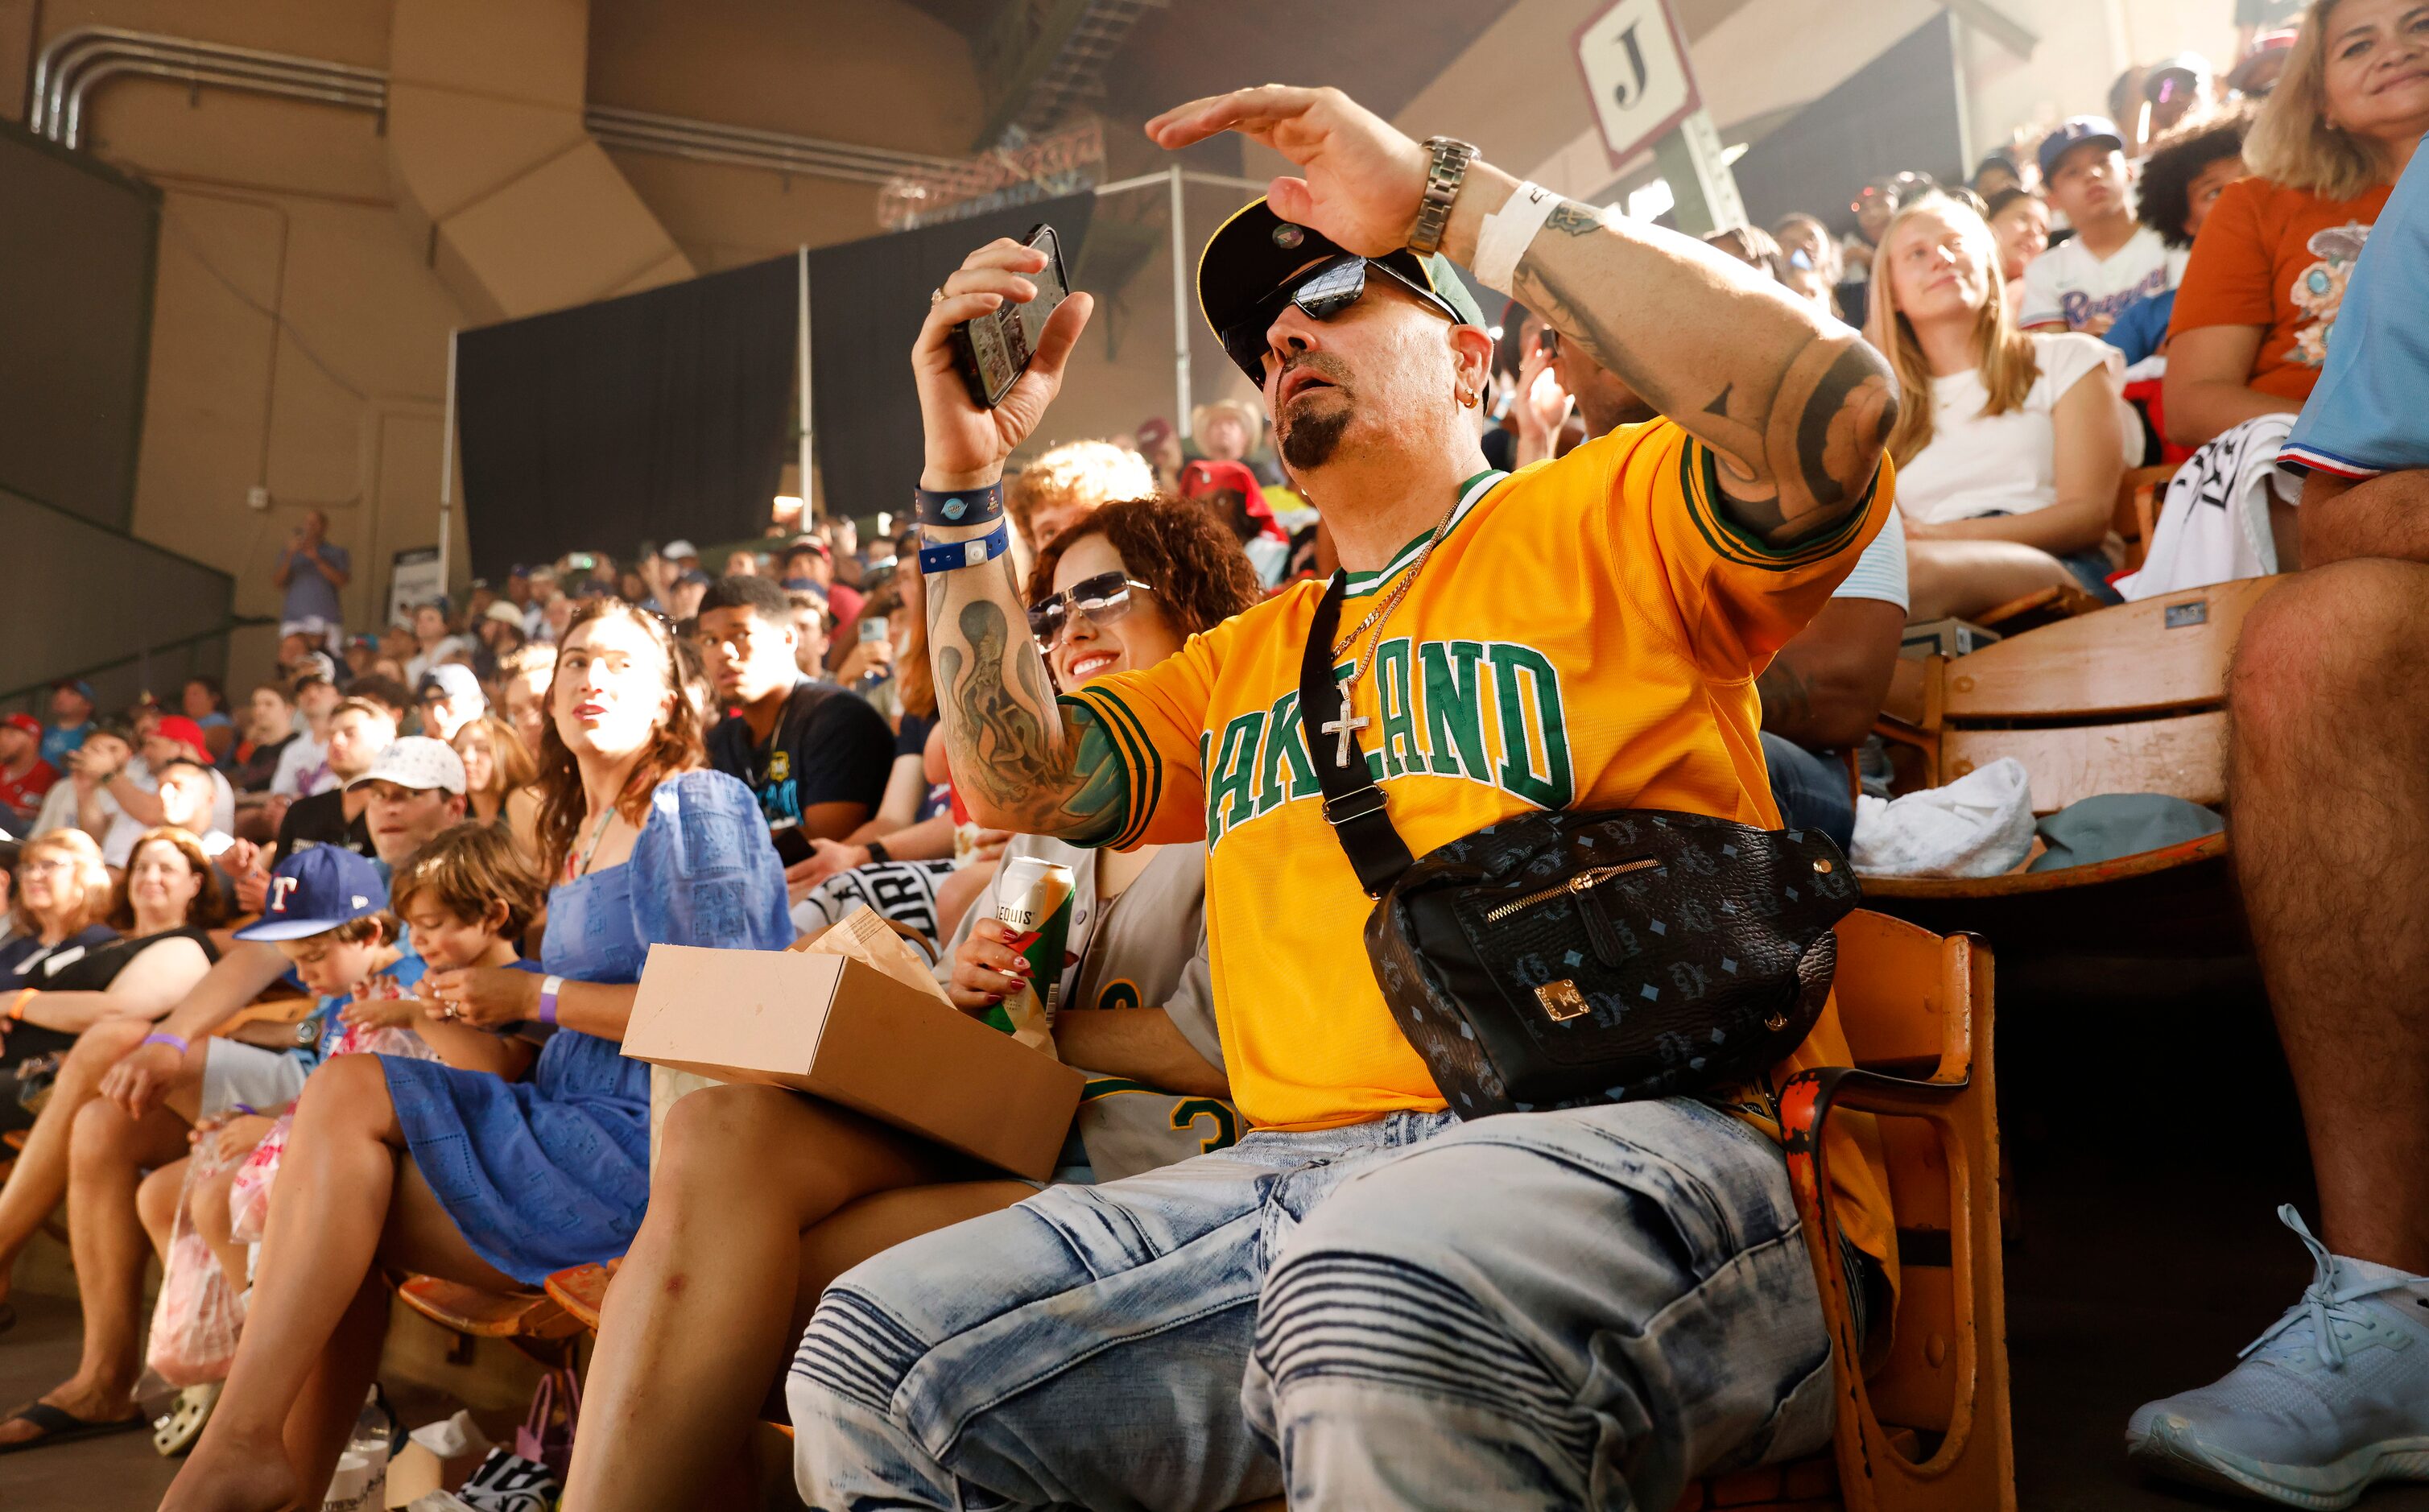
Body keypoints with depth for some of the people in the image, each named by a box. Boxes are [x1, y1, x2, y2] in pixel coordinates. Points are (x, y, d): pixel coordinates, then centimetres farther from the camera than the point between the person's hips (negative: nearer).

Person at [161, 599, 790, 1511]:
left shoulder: (702, 805, -5)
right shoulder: (577, 835, 22)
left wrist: (533, 996, -9)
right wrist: (492, 1007, 5)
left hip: (649, 1147, -8)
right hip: (573, 1127, 8)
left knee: (348, 1093, -15)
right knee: (334, 1204, -5)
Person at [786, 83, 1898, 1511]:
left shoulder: (1601, 512, 9)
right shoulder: (1244, 657, 26)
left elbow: (1835, 403, -11)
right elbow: (1023, 781, 16)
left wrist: (1443, 189, -9)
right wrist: (966, 474, 9)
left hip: (1638, 1141, -6)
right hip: (1294, 1175, 6)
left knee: (1376, 1299, -40)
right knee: (870, 1354, -10)